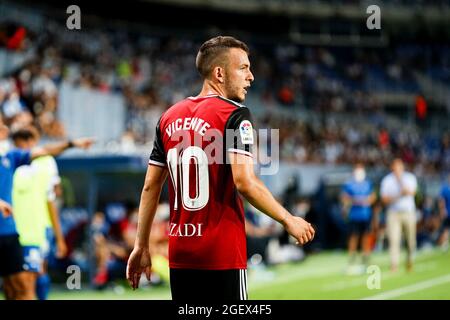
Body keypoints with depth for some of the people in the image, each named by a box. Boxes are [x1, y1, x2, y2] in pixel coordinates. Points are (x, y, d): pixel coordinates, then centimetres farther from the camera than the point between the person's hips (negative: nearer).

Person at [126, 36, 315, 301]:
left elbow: (150, 187, 12)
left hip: (180, 255, 6)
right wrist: (288, 220, -8)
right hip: (222, 256, -6)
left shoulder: (170, 117, 11)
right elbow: (245, 182, -19)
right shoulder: (234, 115, -8)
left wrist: (141, 246, 17)